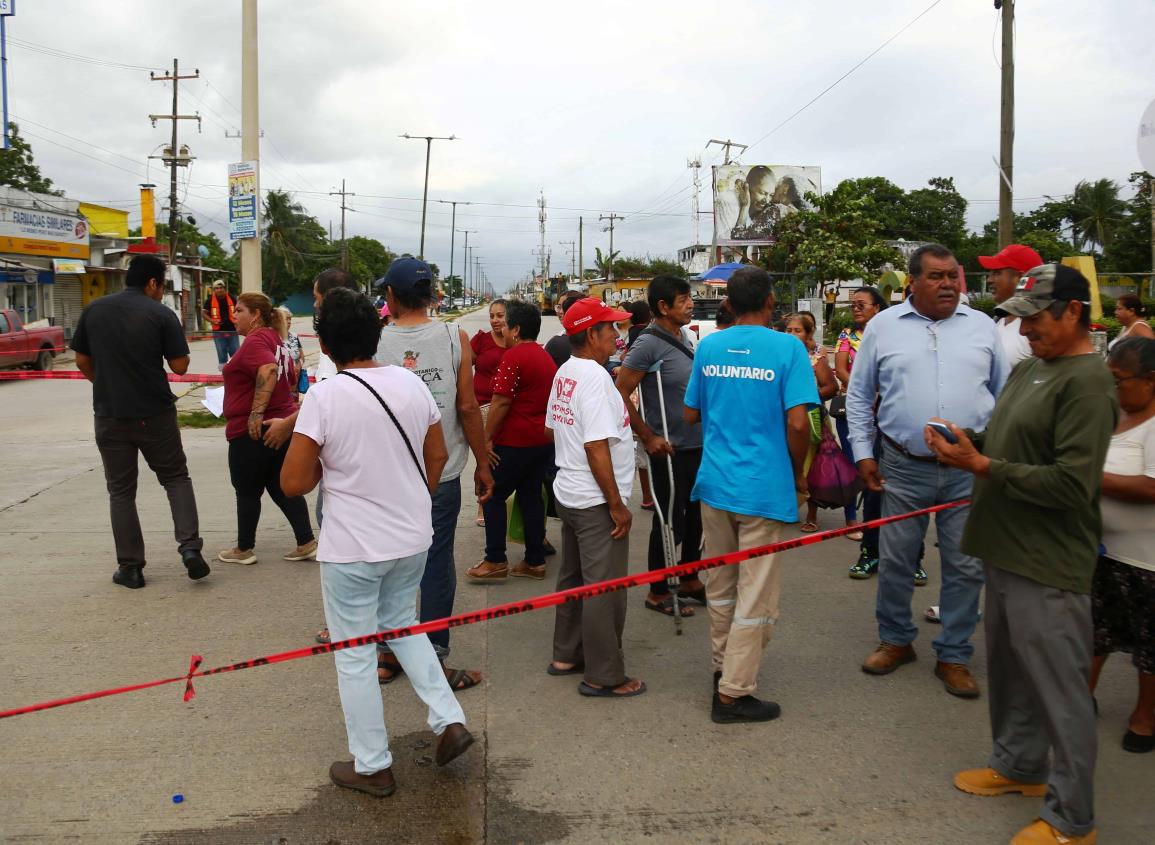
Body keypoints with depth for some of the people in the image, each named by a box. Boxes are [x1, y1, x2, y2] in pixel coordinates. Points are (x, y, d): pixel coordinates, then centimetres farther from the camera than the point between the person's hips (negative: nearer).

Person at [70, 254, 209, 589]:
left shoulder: (93, 310, 3)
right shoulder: (161, 314, -8)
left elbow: (82, 362, 9)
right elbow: (180, 366, -8)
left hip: (109, 414, 2)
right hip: (155, 413, -2)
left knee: (121, 491, 11)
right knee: (176, 477, 15)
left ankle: (130, 567, 12)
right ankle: (190, 546, -1)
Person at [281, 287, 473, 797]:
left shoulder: (323, 398, -18)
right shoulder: (411, 383, -2)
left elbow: (294, 483, -15)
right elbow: (437, 457, 8)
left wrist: (325, 462, 4)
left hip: (352, 549, -5)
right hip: (413, 539, 6)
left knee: (355, 656, 11)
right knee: (402, 626, 28)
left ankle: (371, 766, 23)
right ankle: (449, 720, 21)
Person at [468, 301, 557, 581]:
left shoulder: (514, 356, -15)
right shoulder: (545, 356, 13)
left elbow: (501, 402, -18)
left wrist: (487, 438, -13)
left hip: (514, 442, -8)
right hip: (543, 440, 8)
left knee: (493, 496, 3)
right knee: (531, 497, 12)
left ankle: (495, 561, 5)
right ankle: (535, 561, 15)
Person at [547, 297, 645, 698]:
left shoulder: (564, 372, 8)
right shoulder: (595, 376, -20)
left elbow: (555, 427, 16)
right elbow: (597, 447, -24)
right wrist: (617, 504, -19)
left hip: (568, 492, 10)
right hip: (596, 500, -10)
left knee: (572, 576, 19)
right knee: (604, 588, 0)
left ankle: (566, 655, 32)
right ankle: (603, 676, 9)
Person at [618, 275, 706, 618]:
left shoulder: (687, 337, 8)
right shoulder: (648, 344, -16)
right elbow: (621, 394, -19)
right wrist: (648, 437, -19)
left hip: (698, 444, 8)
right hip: (671, 449, -8)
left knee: (695, 515, 17)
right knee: (670, 521, 3)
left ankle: (689, 580, 35)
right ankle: (657, 592, 19)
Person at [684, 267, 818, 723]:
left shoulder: (708, 347, 4)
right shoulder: (787, 348, -10)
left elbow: (691, 414, 11)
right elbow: (797, 423, -15)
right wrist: (799, 475, 0)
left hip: (714, 481, 5)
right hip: (765, 488, -5)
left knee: (720, 585, 19)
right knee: (756, 595, 4)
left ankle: (724, 668, 35)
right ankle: (733, 693, 10)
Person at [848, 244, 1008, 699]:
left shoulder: (982, 326, 5)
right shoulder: (883, 326, 2)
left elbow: (1004, 393, 11)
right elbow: (859, 395, 7)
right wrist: (863, 453, 1)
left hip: (970, 471, 1)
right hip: (903, 468, 0)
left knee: (965, 567, 6)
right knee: (895, 562, 9)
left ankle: (953, 656, 22)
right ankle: (895, 640, 30)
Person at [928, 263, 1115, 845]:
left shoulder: (1087, 382, -18)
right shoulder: (1030, 367, 11)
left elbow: (1073, 484, -24)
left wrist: (984, 467, -20)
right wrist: (969, 442, -1)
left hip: (1048, 566, -9)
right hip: (1008, 551, 9)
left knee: (1058, 688, 3)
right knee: (1010, 670, 22)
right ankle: (1019, 764, 42)